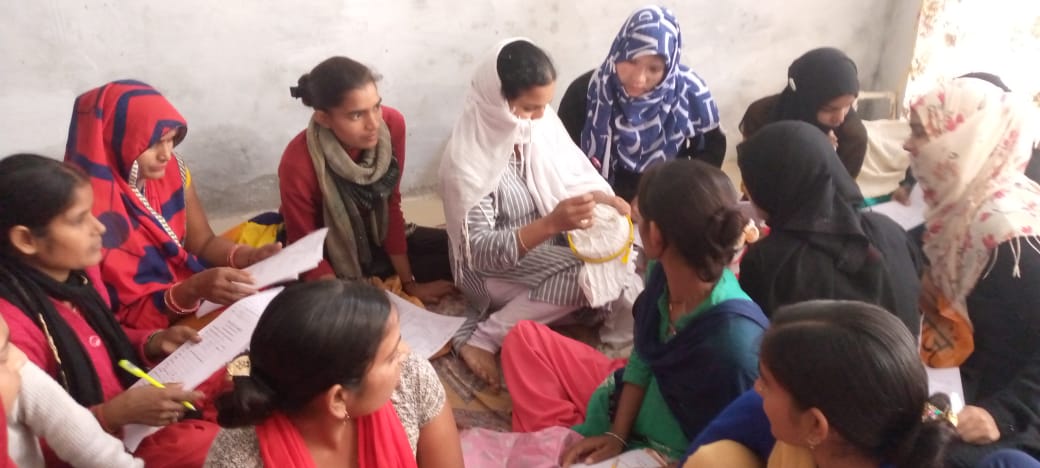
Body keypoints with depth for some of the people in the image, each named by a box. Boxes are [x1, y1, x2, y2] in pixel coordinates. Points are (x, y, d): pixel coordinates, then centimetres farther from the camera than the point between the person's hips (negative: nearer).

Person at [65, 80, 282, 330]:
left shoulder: (171, 170, -4)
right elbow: (120, 317, -17)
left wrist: (250, 256, -13)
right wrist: (193, 290, -32)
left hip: (198, 304, 6)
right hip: (149, 335, -6)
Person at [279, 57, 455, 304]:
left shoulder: (392, 124, -21)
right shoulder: (298, 164, -32)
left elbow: (391, 206, -9)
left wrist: (409, 283, -6)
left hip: (377, 242, 5)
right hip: (330, 263, -5)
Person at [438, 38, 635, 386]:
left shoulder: (540, 121, -10)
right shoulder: (468, 160, -27)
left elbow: (574, 174, 4)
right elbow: (479, 252, -27)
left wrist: (607, 199, -18)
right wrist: (551, 224, -39)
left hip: (546, 248, 8)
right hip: (492, 268, -8)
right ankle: (480, 338, -16)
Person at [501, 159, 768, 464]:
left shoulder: (733, 340, -36)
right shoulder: (664, 273, -16)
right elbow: (642, 361, 0)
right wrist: (616, 434, -7)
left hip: (665, 452, -7)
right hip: (626, 409, 7)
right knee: (525, 337, 6)